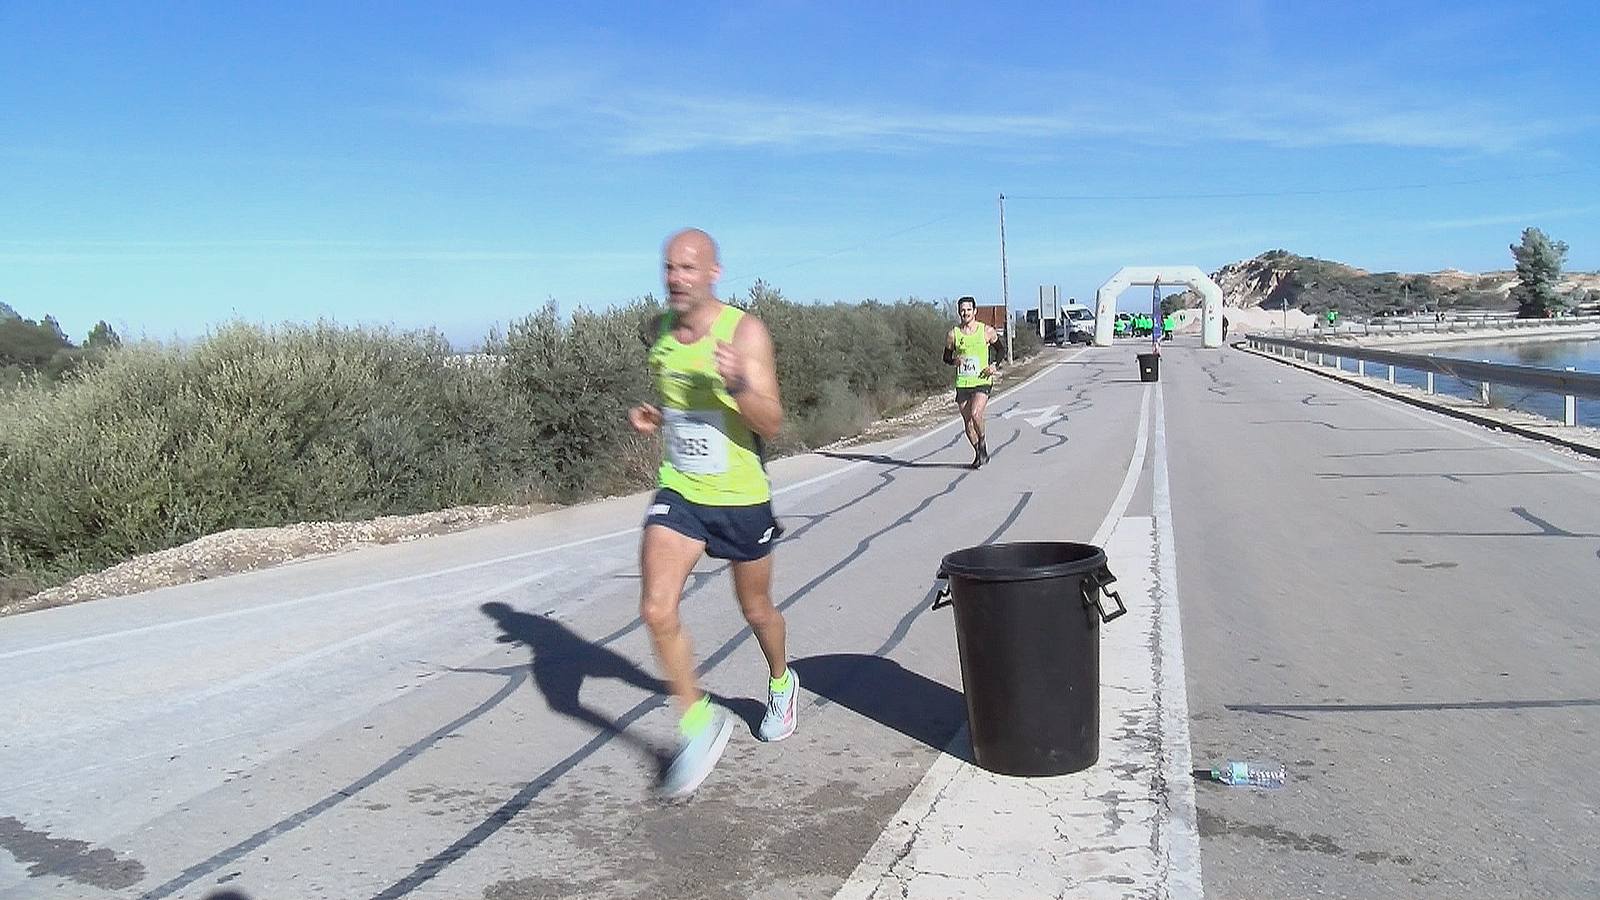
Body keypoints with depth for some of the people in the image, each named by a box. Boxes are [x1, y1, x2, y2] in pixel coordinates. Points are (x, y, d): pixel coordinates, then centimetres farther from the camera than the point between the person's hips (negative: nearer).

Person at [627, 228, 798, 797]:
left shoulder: (745, 331, -15)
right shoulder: (659, 331, 1)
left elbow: (771, 425, -19)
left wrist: (739, 384, -37)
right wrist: (650, 418, -2)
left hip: (741, 499, -3)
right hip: (678, 494, 3)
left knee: (756, 610, 16)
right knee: (657, 610, -15)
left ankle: (782, 684, 48)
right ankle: (700, 725, 3)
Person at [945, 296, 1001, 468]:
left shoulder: (986, 331, 0)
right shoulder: (953, 334, 3)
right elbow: (946, 357, 13)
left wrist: (996, 366, -3)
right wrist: (954, 361, -9)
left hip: (982, 382, -3)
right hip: (962, 383, 3)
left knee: (975, 414, -23)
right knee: (967, 422, 6)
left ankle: (983, 444, 3)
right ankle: (978, 453, 25)